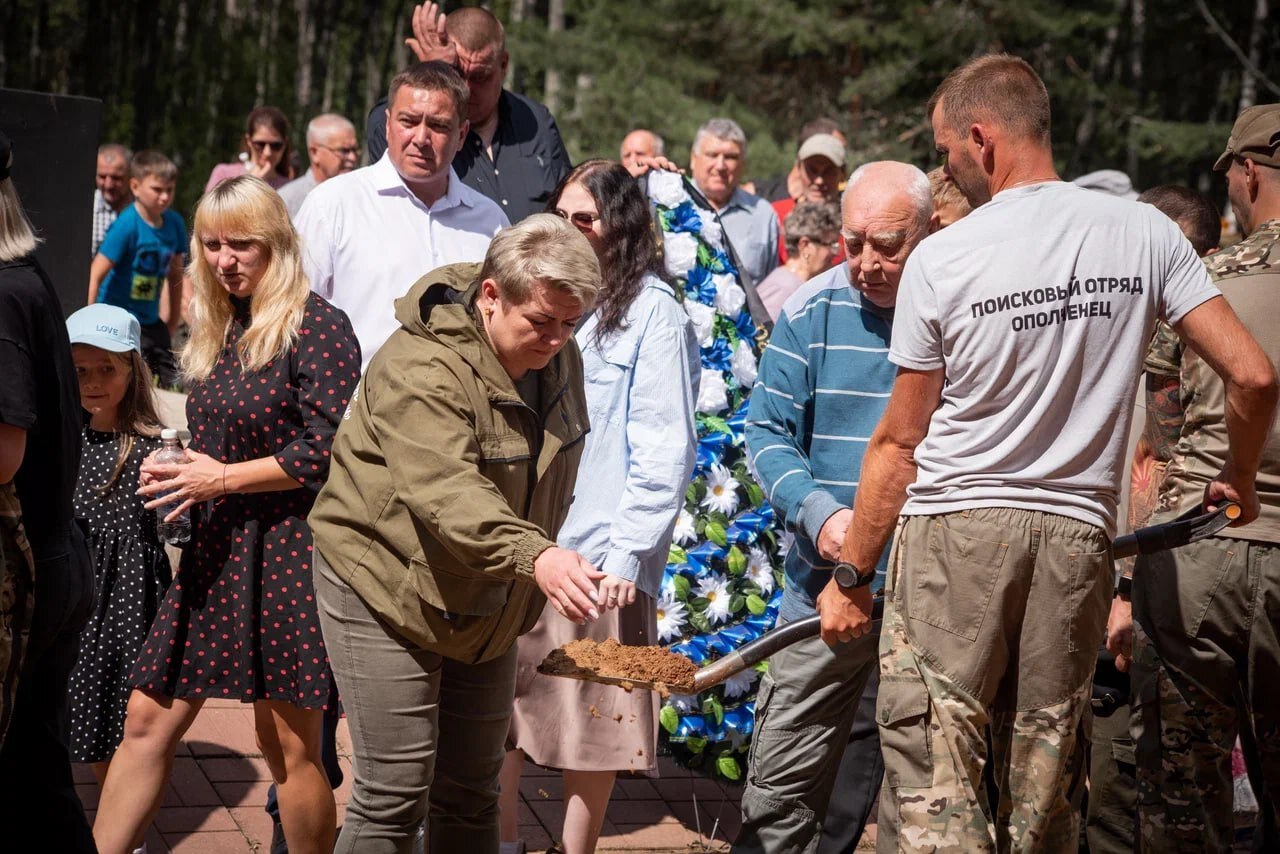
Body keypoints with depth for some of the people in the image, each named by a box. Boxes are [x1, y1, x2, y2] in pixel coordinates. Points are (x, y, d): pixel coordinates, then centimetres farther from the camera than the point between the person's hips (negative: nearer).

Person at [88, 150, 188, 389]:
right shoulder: (126, 225, -16)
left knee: (174, 386, 6)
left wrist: (173, 322, 18)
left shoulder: (174, 223, 2)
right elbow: (95, 276, -16)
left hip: (151, 322, 6)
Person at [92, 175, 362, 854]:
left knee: (288, 746, 2)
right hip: (216, 551, 8)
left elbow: (330, 447, -17)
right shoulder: (219, 329, 14)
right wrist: (175, 472, 4)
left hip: (288, 553, -8)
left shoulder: (316, 325, -10)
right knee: (148, 721, 8)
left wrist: (224, 478, -15)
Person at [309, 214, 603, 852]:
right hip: (389, 589, -7)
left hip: (487, 606, 7)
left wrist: (550, 559, 13)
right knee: (395, 797, -7)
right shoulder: (422, 368, -25)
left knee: (471, 796, 13)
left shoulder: (558, 358, 1)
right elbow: (444, 490, -40)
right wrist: (533, 556, -53)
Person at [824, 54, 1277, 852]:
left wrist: (852, 576, 8)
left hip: (954, 527, -3)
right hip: (1077, 532, 3)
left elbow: (899, 442, -2)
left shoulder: (941, 259, -7)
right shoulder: (1145, 232, 0)